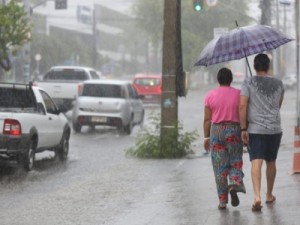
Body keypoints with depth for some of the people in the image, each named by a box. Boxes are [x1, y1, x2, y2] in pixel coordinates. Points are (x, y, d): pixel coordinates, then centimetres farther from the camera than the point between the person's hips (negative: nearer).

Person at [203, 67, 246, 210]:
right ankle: (235, 183, -20)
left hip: (216, 131, 1)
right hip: (234, 130, -1)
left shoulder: (210, 95, 0)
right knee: (235, 162, 10)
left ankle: (222, 201, 4)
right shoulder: (238, 94, -2)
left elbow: (207, 119, 0)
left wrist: (206, 137, 7)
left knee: (220, 166, 4)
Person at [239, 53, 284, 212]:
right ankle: (269, 195, 31)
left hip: (255, 129, -3)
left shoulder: (249, 83, -6)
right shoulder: (278, 84, 5)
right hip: (275, 129, 3)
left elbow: (242, 106, -13)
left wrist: (243, 129, -11)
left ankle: (257, 196, -27)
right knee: (271, 162, 18)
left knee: (256, 162, -10)